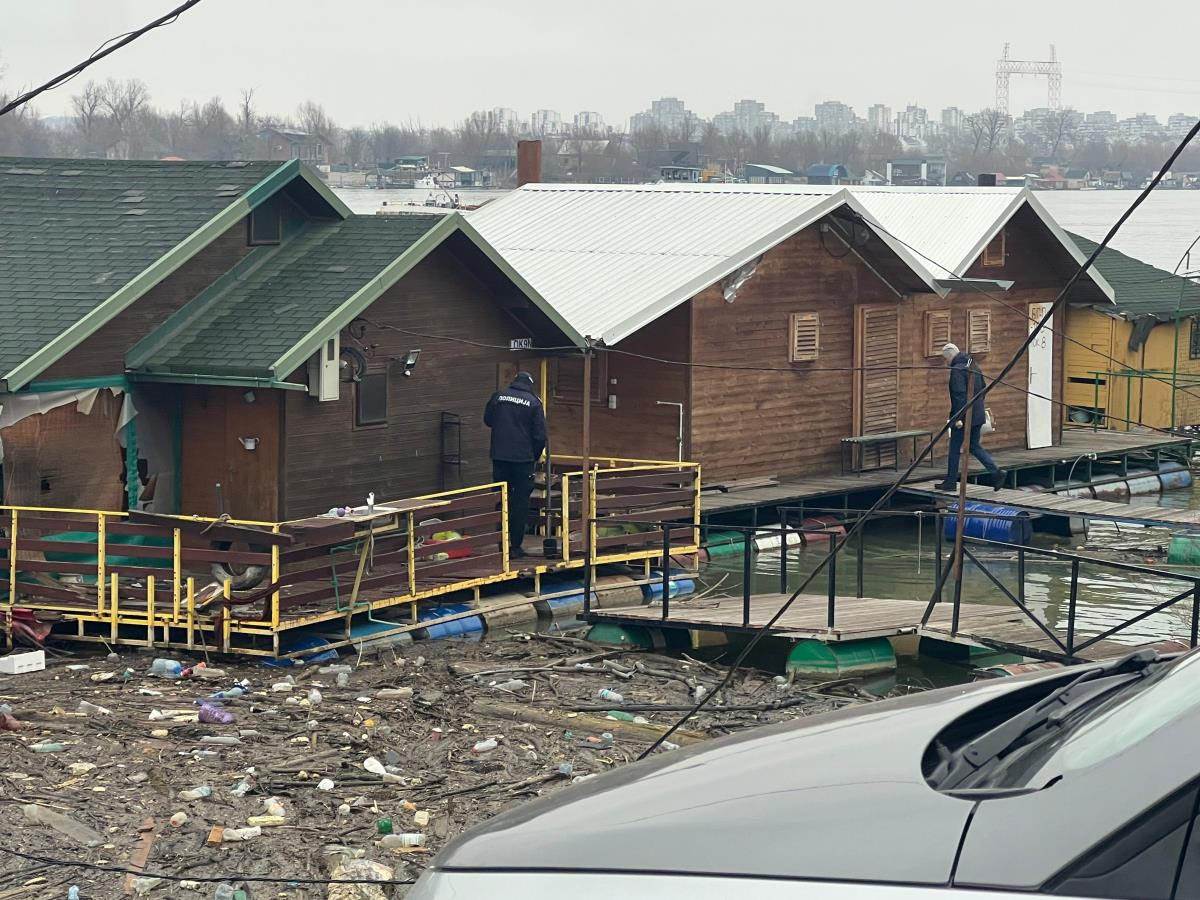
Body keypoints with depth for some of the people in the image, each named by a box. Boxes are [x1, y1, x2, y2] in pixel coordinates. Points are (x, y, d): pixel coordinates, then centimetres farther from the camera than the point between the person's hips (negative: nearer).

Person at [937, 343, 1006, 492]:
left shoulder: (957, 370, -16)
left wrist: (958, 417, -24)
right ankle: (996, 471, 1)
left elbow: (959, 395, -24)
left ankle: (951, 481, 10)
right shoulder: (973, 366, 13)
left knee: (955, 449, 3)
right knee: (974, 446, 15)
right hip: (978, 415, 9)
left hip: (963, 417, -9)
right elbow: (982, 389, 20)